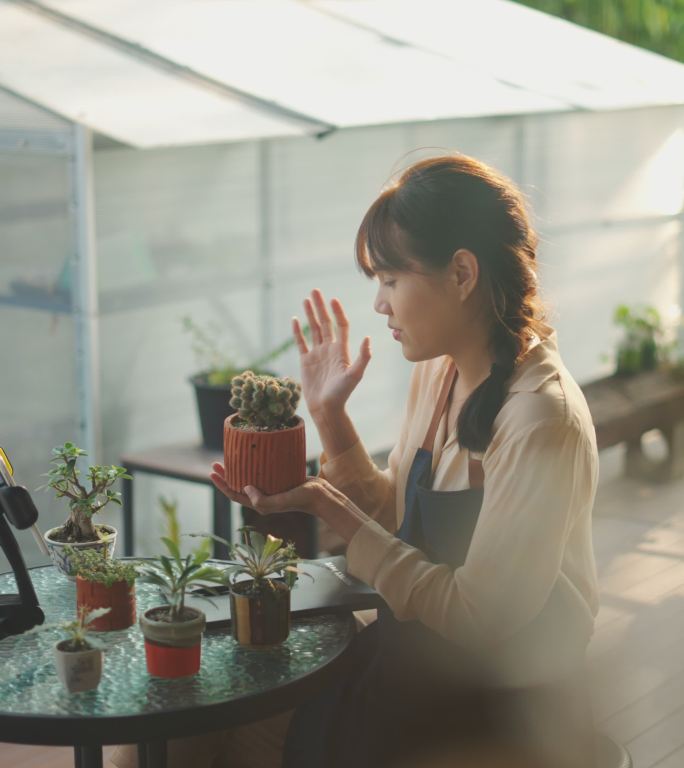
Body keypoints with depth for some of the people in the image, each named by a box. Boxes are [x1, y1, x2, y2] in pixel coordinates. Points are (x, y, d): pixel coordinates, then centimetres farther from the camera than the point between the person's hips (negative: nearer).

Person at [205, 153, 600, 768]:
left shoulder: (542, 420, -25)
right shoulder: (438, 371, 1)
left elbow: (475, 614, -22)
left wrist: (327, 507, -21)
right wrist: (330, 415, -4)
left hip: (504, 707, -6)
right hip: (415, 644, 7)